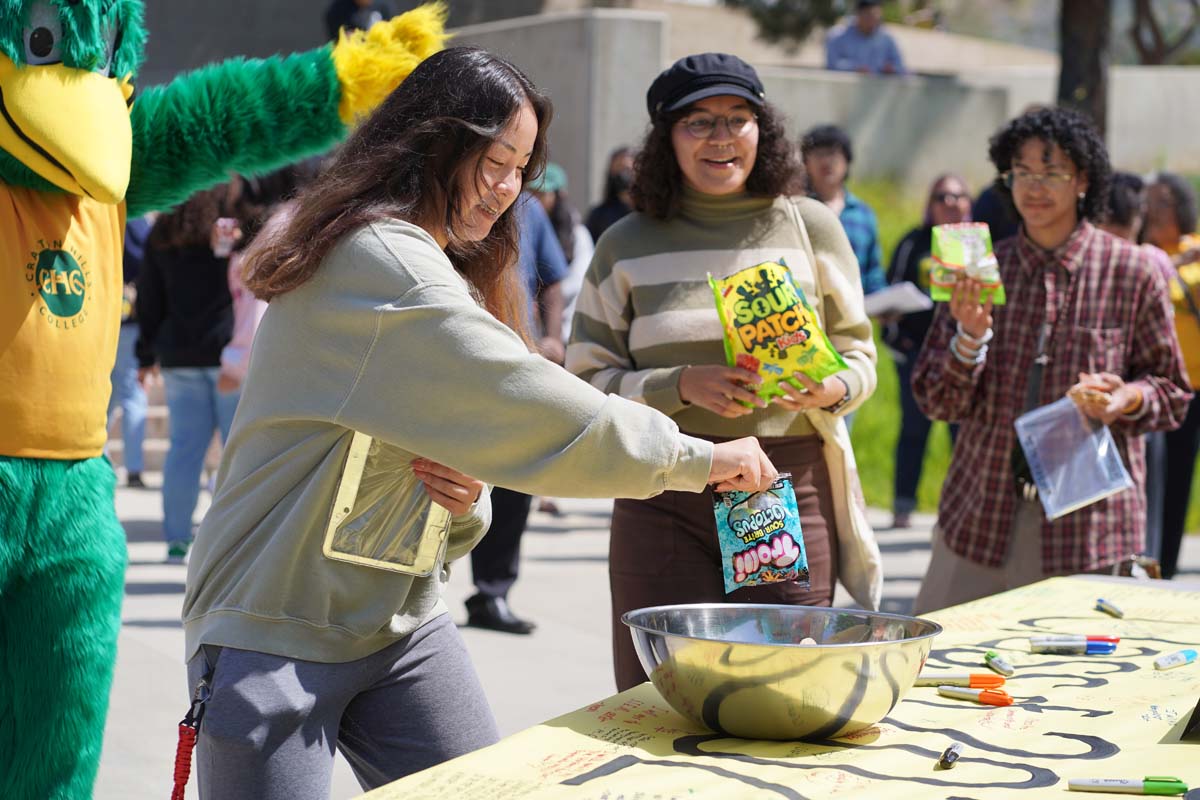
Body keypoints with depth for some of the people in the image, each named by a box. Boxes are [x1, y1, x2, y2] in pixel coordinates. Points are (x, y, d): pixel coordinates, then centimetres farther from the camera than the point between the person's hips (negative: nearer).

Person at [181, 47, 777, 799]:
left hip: (402, 620, 9)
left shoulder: (445, 276, 15)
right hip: (279, 628, -9)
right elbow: (525, 402, -22)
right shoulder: (378, 256, -16)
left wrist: (467, 497, -6)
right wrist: (698, 458, -15)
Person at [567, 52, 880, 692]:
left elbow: (859, 356, 14)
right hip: (664, 497, 0)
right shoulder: (627, 247, 7)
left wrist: (828, 389, -9)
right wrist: (683, 386, -13)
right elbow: (586, 382, 4)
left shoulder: (811, 228, 9)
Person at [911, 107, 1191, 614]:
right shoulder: (980, 271, 6)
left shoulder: (1133, 273, 0)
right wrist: (970, 337, -14)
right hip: (982, 517, 2)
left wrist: (1128, 398, -15)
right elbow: (938, 402, 4)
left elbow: (1172, 392, 7)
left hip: (1088, 525, -2)